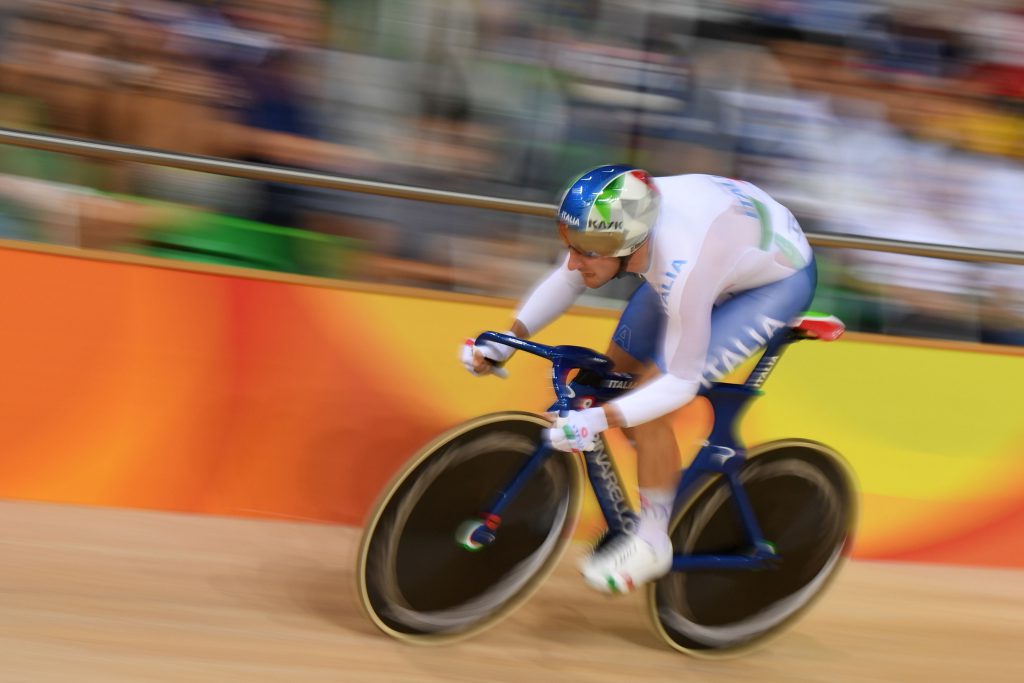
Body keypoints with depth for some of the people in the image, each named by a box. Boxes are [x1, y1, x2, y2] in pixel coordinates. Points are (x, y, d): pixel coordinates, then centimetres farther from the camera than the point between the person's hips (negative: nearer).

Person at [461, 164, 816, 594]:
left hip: (781, 279, -8)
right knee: (618, 365, 11)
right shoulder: (615, 218, -23)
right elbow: (566, 279, -2)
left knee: (647, 406, -17)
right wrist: (508, 340, -10)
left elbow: (680, 382, -30)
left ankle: (650, 543, 1)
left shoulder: (683, 271, -41)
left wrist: (598, 420, -40)